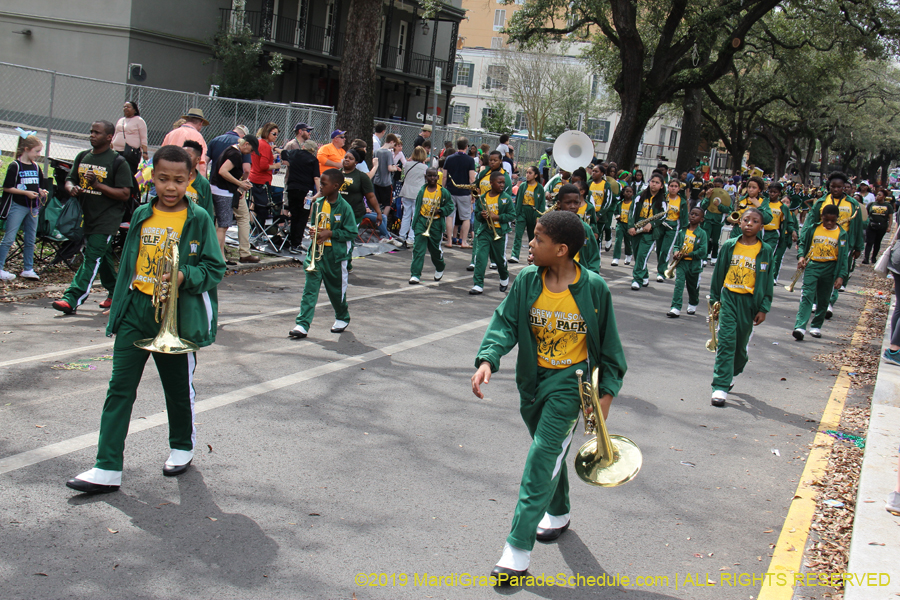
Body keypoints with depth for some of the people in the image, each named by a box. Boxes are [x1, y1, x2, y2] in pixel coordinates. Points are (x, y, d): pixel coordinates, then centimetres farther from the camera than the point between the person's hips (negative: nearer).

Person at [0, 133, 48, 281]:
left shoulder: (36, 167, 10)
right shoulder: (15, 166, -9)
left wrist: (42, 192, -2)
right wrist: (25, 192, -18)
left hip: (33, 207, 6)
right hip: (17, 206, -6)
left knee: (30, 240, 9)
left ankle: (28, 269, 16)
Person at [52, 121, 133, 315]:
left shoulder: (118, 162, -9)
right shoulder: (83, 157, 10)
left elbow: (125, 194, -14)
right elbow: (70, 180, 16)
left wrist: (97, 185, -22)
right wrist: (72, 188, -9)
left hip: (108, 218, -7)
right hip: (87, 216, 7)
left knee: (92, 258, -13)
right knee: (103, 257, 17)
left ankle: (72, 299, -19)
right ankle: (114, 293, 32)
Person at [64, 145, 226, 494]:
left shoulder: (198, 219, -5)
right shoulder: (142, 216, 7)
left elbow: (215, 268, -6)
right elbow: (128, 264, 15)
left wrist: (184, 276, -23)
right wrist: (118, 308, 15)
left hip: (177, 314, -3)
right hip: (135, 311, 3)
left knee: (179, 387, 13)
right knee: (120, 387, -2)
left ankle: (182, 446, 37)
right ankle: (107, 468, 0)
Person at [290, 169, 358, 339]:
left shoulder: (344, 207, -12)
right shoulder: (318, 204, 4)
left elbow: (351, 233, -11)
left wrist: (330, 233, -19)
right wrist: (313, 231, -4)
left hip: (336, 254, -4)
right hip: (316, 251, 4)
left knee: (337, 289, 13)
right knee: (310, 288, -4)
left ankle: (342, 317, 38)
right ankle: (303, 325, -7)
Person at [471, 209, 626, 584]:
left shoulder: (593, 288, -14)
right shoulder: (527, 281, -6)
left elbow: (608, 343, -4)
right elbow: (505, 323, -7)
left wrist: (607, 393, -3)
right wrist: (487, 360, -26)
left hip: (569, 383, -5)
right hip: (533, 380, 5)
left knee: (542, 456, -12)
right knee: (550, 452, 22)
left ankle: (518, 550, -10)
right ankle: (559, 514, 48)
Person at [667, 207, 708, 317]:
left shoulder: (702, 233, -5)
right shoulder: (682, 231, 4)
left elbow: (702, 251, -12)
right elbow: (676, 244, 12)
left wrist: (687, 254, -17)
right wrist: (676, 252, -11)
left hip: (694, 264, -1)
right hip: (681, 262, 1)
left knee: (693, 286, 15)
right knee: (678, 284, -14)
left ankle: (692, 305, 41)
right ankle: (675, 308, -18)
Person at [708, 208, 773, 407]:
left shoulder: (765, 251, 0)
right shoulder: (729, 247, 0)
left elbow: (767, 281, 5)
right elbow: (718, 273, 9)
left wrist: (763, 308, 1)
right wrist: (714, 299, 9)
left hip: (750, 301, 1)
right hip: (728, 297, -1)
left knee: (741, 344, 12)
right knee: (726, 340, -11)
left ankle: (732, 373, 40)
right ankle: (720, 387, -11)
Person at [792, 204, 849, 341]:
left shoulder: (841, 234, 1)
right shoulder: (813, 229, 1)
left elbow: (844, 256, 1)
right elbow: (802, 244, 13)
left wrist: (841, 276, -5)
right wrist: (801, 256, -7)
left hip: (830, 268, 1)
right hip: (812, 265, -1)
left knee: (823, 300, 10)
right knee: (807, 296, -13)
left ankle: (816, 326, 26)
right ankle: (800, 327, -21)